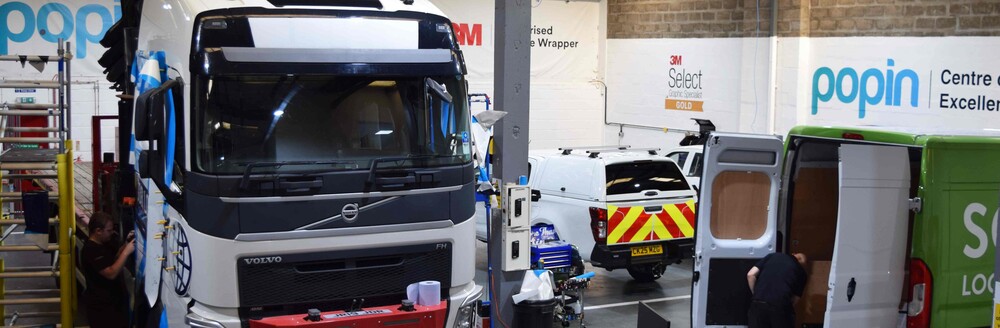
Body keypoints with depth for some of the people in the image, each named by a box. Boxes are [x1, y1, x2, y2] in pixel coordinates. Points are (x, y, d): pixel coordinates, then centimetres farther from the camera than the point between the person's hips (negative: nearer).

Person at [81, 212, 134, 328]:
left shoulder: (103, 244, 8)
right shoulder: (91, 250, -23)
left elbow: (114, 259, 21)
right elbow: (111, 273, -28)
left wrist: (126, 245, 4)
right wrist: (126, 252, -26)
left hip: (113, 300, 10)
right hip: (102, 305, -10)